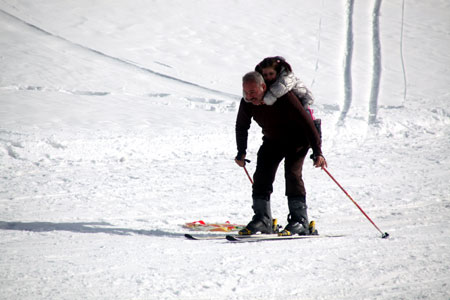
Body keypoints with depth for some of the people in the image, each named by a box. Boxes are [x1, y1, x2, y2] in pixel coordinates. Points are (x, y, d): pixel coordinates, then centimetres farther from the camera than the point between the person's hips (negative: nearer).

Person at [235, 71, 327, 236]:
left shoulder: (283, 98, -34)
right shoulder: (247, 103, -17)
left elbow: (306, 122, -31)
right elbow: (241, 127, 4)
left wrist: (317, 152, -33)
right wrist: (241, 152, 1)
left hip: (297, 139, -6)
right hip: (272, 140, 6)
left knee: (292, 173, -21)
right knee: (261, 175, -6)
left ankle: (300, 220, -17)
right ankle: (262, 220, -1)